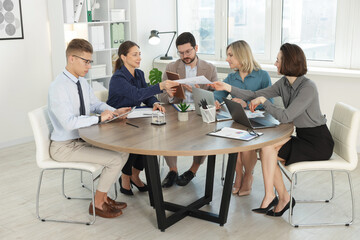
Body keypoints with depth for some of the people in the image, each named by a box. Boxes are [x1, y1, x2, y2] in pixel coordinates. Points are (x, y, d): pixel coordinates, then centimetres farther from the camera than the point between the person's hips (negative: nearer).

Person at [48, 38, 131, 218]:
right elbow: (69, 122, -32)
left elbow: (95, 104, 15)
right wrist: (99, 118, -26)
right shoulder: (58, 87, -24)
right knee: (115, 160, -16)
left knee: (122, 151, 6)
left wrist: (115, 112, -3)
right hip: (64, 146, -9)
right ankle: (97, 204, 4)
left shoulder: (82, 82, 4)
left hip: (82, 139, 9)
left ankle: (103, 196, 17)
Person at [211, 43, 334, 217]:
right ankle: (283, 198, -4)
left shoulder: (308, 87, -22)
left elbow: (285, 117, -27)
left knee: (268, 148, -17)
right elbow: (255, 95, 8)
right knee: (267, 145, -12)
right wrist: (228, 88, 2)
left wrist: (263, 100, -17)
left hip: (318, 143, -8)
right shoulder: (284, 83, 4)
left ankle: (269, 197, -3)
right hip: (303, 137, 8)